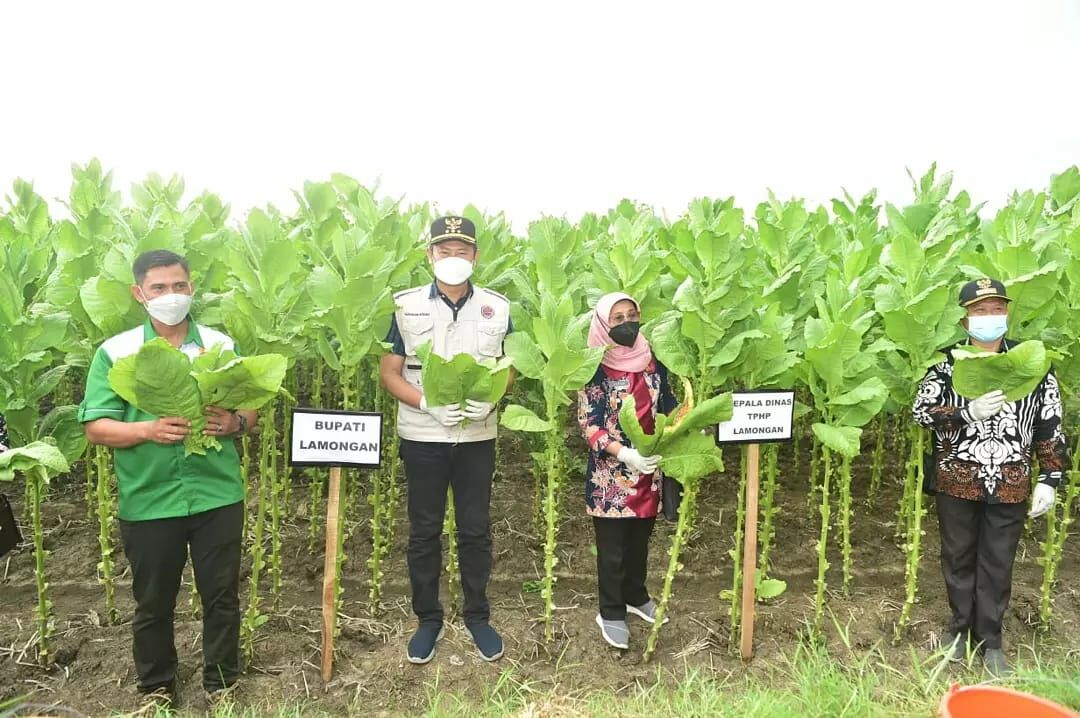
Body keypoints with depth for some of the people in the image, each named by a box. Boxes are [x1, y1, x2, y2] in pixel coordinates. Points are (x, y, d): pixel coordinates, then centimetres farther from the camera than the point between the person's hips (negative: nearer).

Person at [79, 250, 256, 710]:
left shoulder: (222, 345, 4)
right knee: (153, 602, 15)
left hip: (217, 495, 1)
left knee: (221, 595, 11)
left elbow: (251, 408, 7)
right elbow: (96, 428, -4)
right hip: (148, 502, -1)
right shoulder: (115, 352, -1)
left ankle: (221, 684, 31)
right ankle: (156, 689, 36)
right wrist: (148, 431, -22)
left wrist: (234, 423, -16)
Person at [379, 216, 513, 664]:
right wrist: (426, 403, -18)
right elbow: (389, 373, -2)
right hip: (422, 436, 0)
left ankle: (478, 616, 28)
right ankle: (428, 619, 27)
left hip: (477, 436, 1)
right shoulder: (407, 307, -3)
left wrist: (491, 398, -13)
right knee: (424, 530, 9)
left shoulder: (497, 308, 0)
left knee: (476, 529, 10)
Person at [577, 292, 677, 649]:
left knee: (640, 539, 20)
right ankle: (611, 612, 24)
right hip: (611, 474, -5)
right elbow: (588, 424, -15)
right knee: (612, 548, 7)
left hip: (648, 470, 5)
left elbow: (667, 405, 11)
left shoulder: (651, 361, 3)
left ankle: (635, 596, 40)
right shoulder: (595, 367, -12)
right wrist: (624, 453, -28)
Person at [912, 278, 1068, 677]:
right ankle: (960, 627, 31)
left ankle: (990, 640, 24)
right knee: (958, 557, 14)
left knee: (997, 564, 9)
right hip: (957, 480, 0)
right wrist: (968, 411, -25)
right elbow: (920, 411, -11)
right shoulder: (947, 361, -2)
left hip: (1009, 485, 0)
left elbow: (1050, 427, 4)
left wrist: (1049, 478, -1)